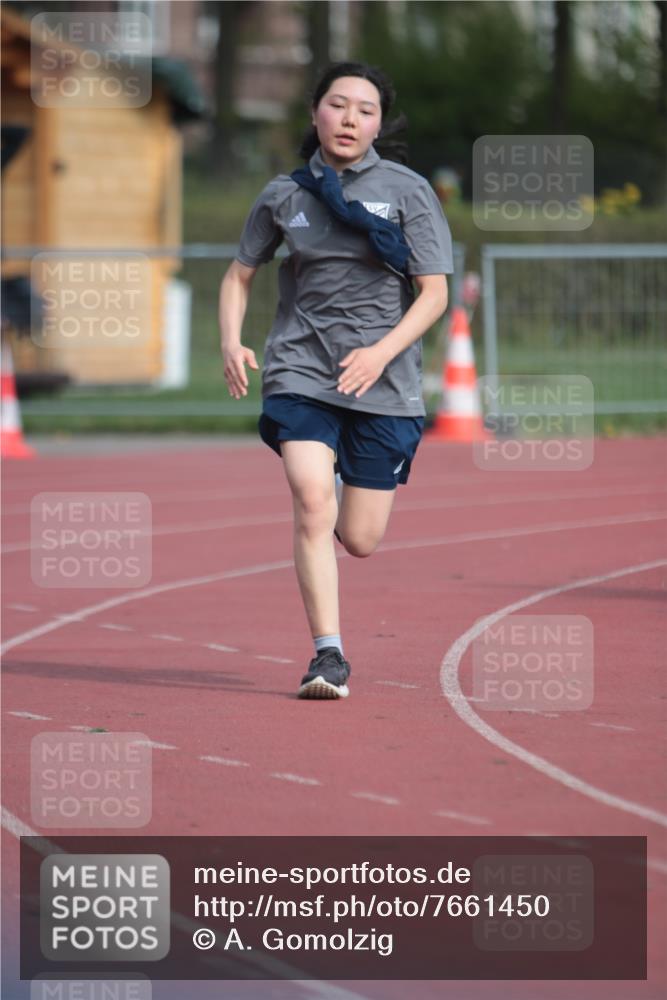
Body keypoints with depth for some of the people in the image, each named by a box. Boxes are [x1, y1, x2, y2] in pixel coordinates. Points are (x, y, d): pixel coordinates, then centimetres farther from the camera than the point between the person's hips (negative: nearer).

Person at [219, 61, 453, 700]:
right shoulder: (284, 195, 5)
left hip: (382, 384, 0)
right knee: (312, 502, -22)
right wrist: (231, 343, -2)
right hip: (299, 371, 0)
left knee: (359, 541, 4)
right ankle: (328, 654, -14)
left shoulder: (407, 191, -1)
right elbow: (240, 275, 16)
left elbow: (434, 293, -4)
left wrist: (383, 352, -19)